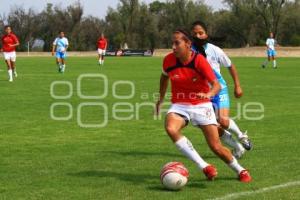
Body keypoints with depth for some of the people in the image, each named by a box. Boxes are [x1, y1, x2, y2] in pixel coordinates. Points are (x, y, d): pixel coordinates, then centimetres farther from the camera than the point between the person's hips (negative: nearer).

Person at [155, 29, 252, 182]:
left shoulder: (199, 60, -18)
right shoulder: (169, 60, -8)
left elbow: (216, 85, -21)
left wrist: (208, 94, -42)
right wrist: (161, 98, 20)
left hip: (201, 105, -2)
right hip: (179, 105, 2)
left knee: (216, 147, -5)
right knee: (170, 128, -32)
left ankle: (240, 171, 26)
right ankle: (204, 167, -26)